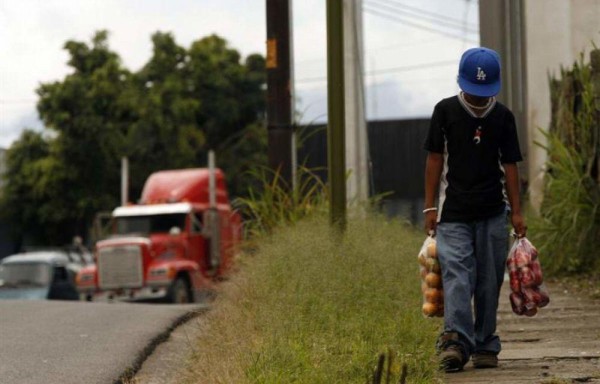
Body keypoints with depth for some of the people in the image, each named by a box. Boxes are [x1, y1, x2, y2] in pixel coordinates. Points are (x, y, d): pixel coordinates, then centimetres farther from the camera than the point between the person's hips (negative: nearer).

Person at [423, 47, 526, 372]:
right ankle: (455, 342, -26)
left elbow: (509, 165, 8)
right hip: (453, 214, -2)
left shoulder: (503, 117, 6)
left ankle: (485, 347, 13)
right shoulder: (445, 111, 2)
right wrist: (430, 207, 1)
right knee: (456, 276, -15)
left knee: (489, 282, 4)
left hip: (493, 214, 2)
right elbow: (435, 160, 4)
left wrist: (516, 211, 4)